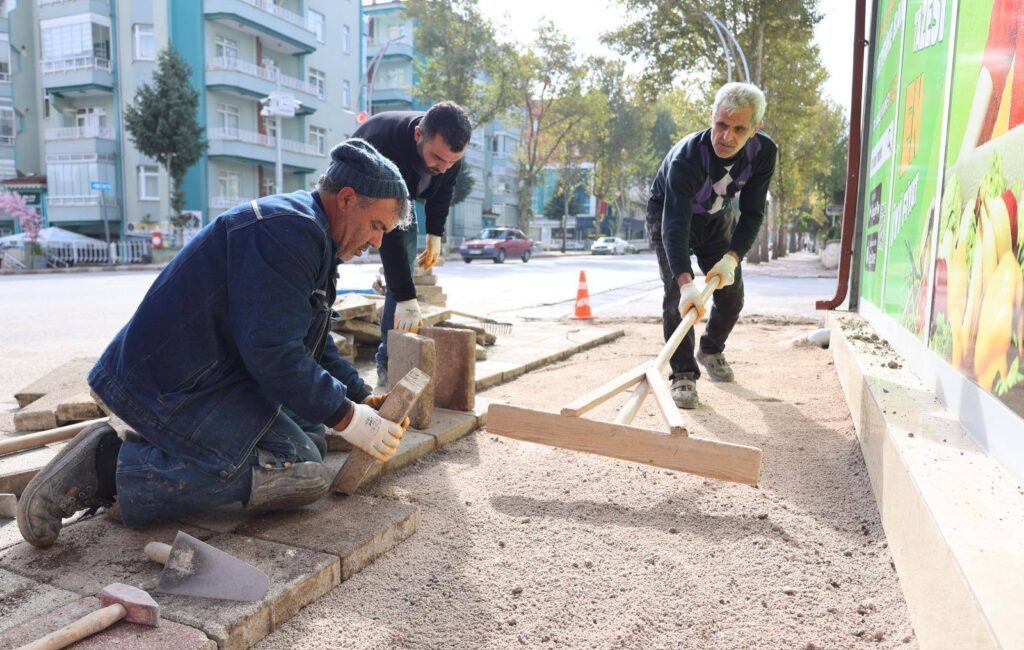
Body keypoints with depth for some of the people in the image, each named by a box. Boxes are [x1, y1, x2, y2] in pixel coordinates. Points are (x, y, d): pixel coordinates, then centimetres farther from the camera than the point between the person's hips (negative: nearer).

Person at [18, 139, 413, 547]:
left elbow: (314, 343, 22)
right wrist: (347, 418, -16)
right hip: (173, 390, -11)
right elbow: (273, 353, -24)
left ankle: (149, 452, 6)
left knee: (311, 437, 12)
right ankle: (113, 467, -13)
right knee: (304, 472, -19)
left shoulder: (309, 238, 17)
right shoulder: (288, 229, -18)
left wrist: (362, 398, 11)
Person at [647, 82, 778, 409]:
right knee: (677, 294, -21)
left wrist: (732, 258, -34)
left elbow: (752, 213, -18)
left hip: (718, 218, 5)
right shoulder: (686, 157, -39)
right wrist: (686, 282, -60)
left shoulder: (763, 152, -23)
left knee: (732, 296, 9)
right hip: (670, 215, -4)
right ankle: (683, 375, -10)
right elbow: (675, 223, -48)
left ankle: (711, 350, 37)